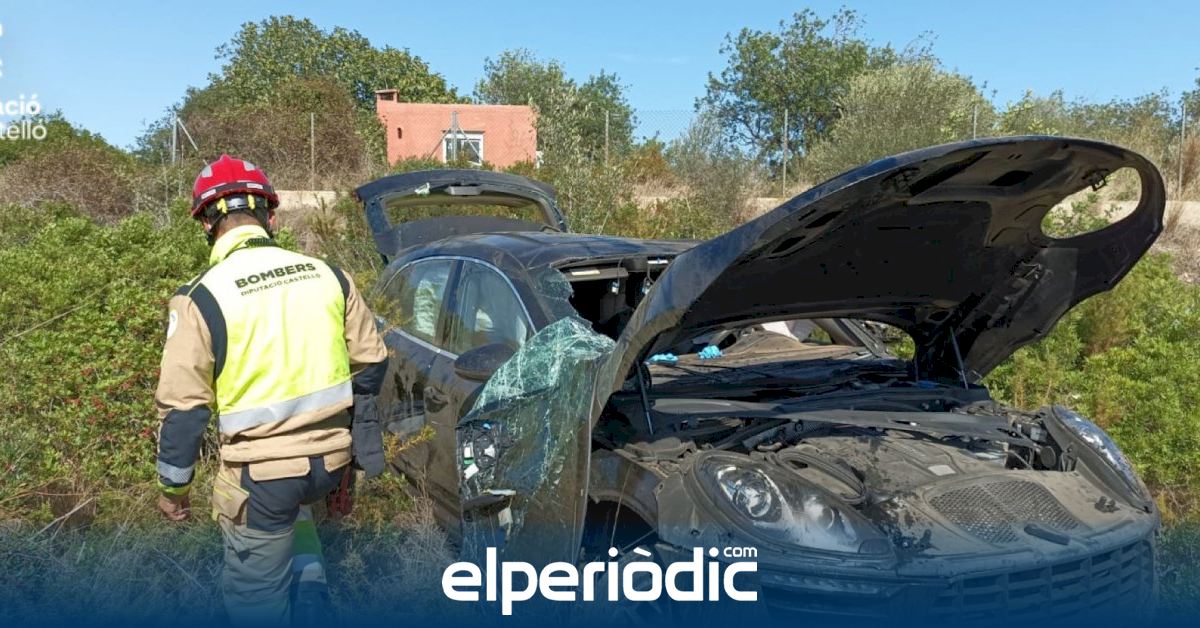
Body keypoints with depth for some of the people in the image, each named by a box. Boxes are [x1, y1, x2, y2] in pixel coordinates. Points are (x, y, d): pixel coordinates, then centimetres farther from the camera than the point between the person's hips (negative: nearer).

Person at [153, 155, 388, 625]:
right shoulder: (326, 274, 0)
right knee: (292, 513, 37)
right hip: (332, 459, 5)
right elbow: (371, 360, 7)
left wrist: (172, 485, 4)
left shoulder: (201, 298, -13)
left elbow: (182, 406, -11)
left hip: (262, 474, -5)